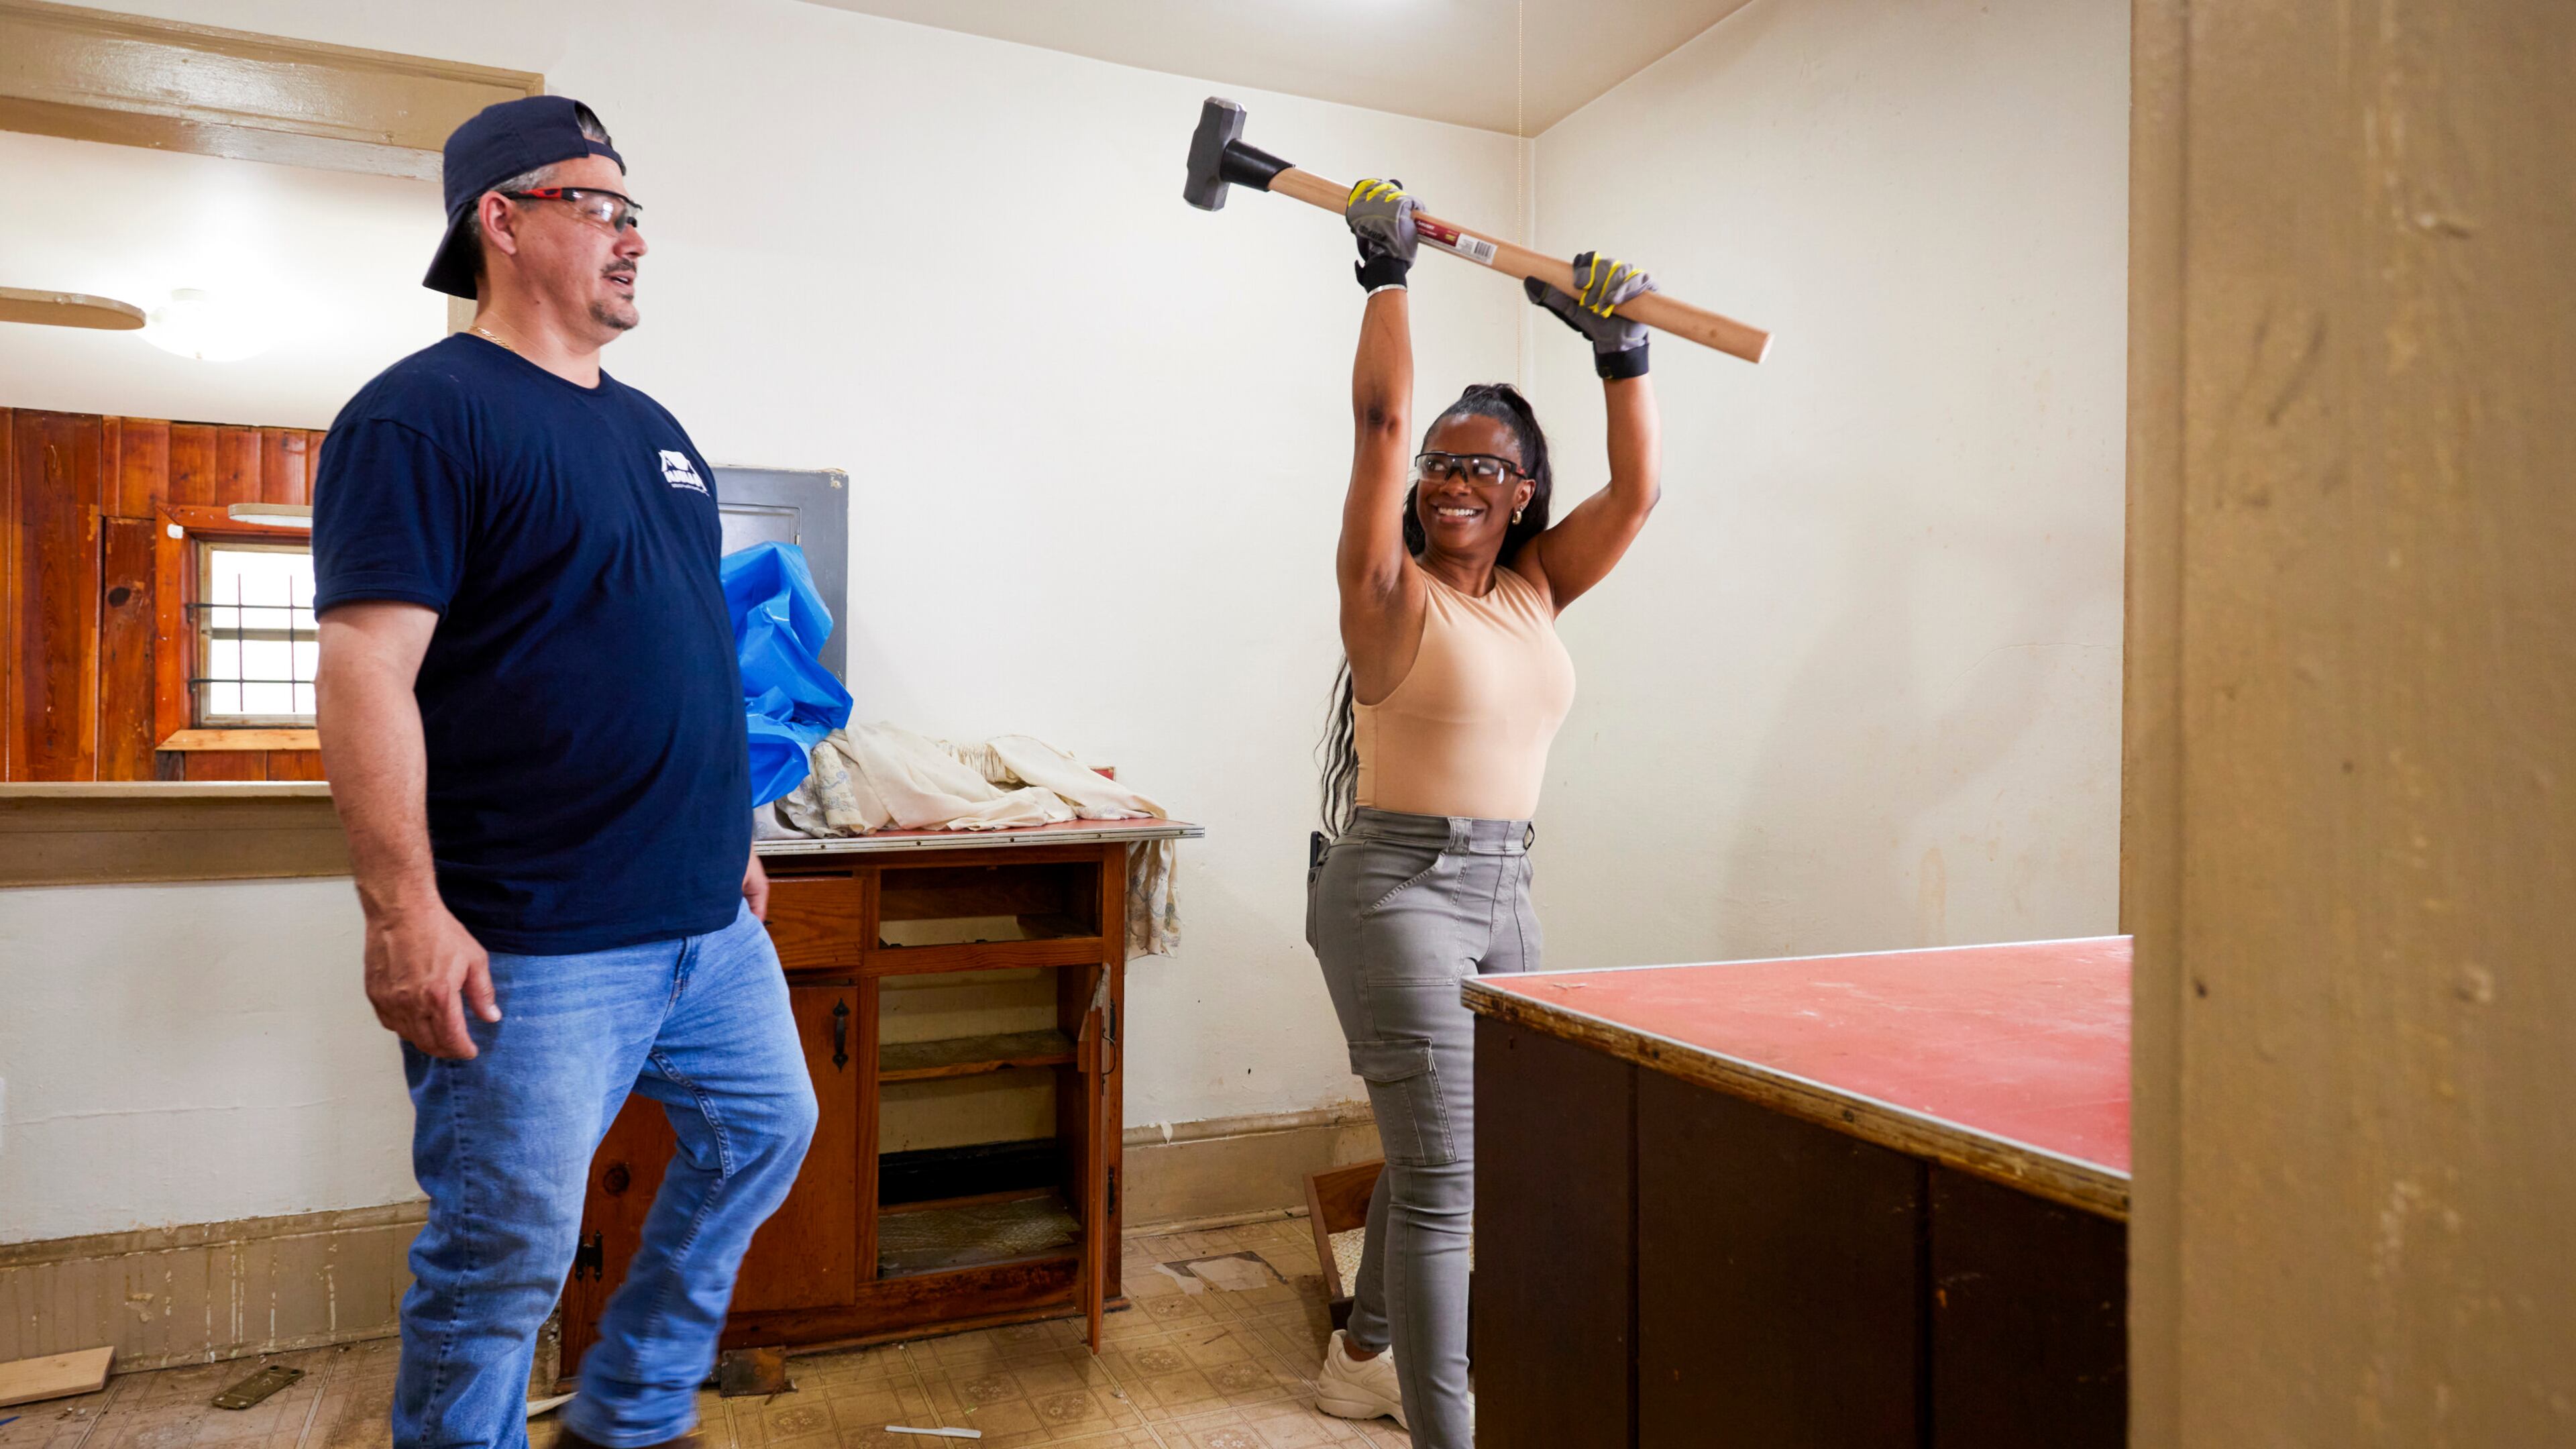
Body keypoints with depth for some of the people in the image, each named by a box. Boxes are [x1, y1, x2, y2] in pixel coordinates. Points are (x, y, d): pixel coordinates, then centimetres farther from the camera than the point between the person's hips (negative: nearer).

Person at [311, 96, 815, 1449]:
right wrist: (404, 911, -22)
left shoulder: (650, 427, 15)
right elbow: (365, 669, -17)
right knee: (505, 1262, 2)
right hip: (534, 952, -8)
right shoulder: (424, 412, -10)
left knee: (763, 1136, 19)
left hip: (709, 924, 9)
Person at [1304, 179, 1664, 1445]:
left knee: (1451, 1147, 19)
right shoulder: (1393, 588, -6)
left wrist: (1620, 352, 0)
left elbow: (1636, 491, 6)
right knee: (1440, 1173, -8)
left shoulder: (1536, 587, 10)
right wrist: (1386, 274, -7)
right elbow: (1382, 418, -12)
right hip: (1399, 885, -7)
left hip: (1505, 889, 7)